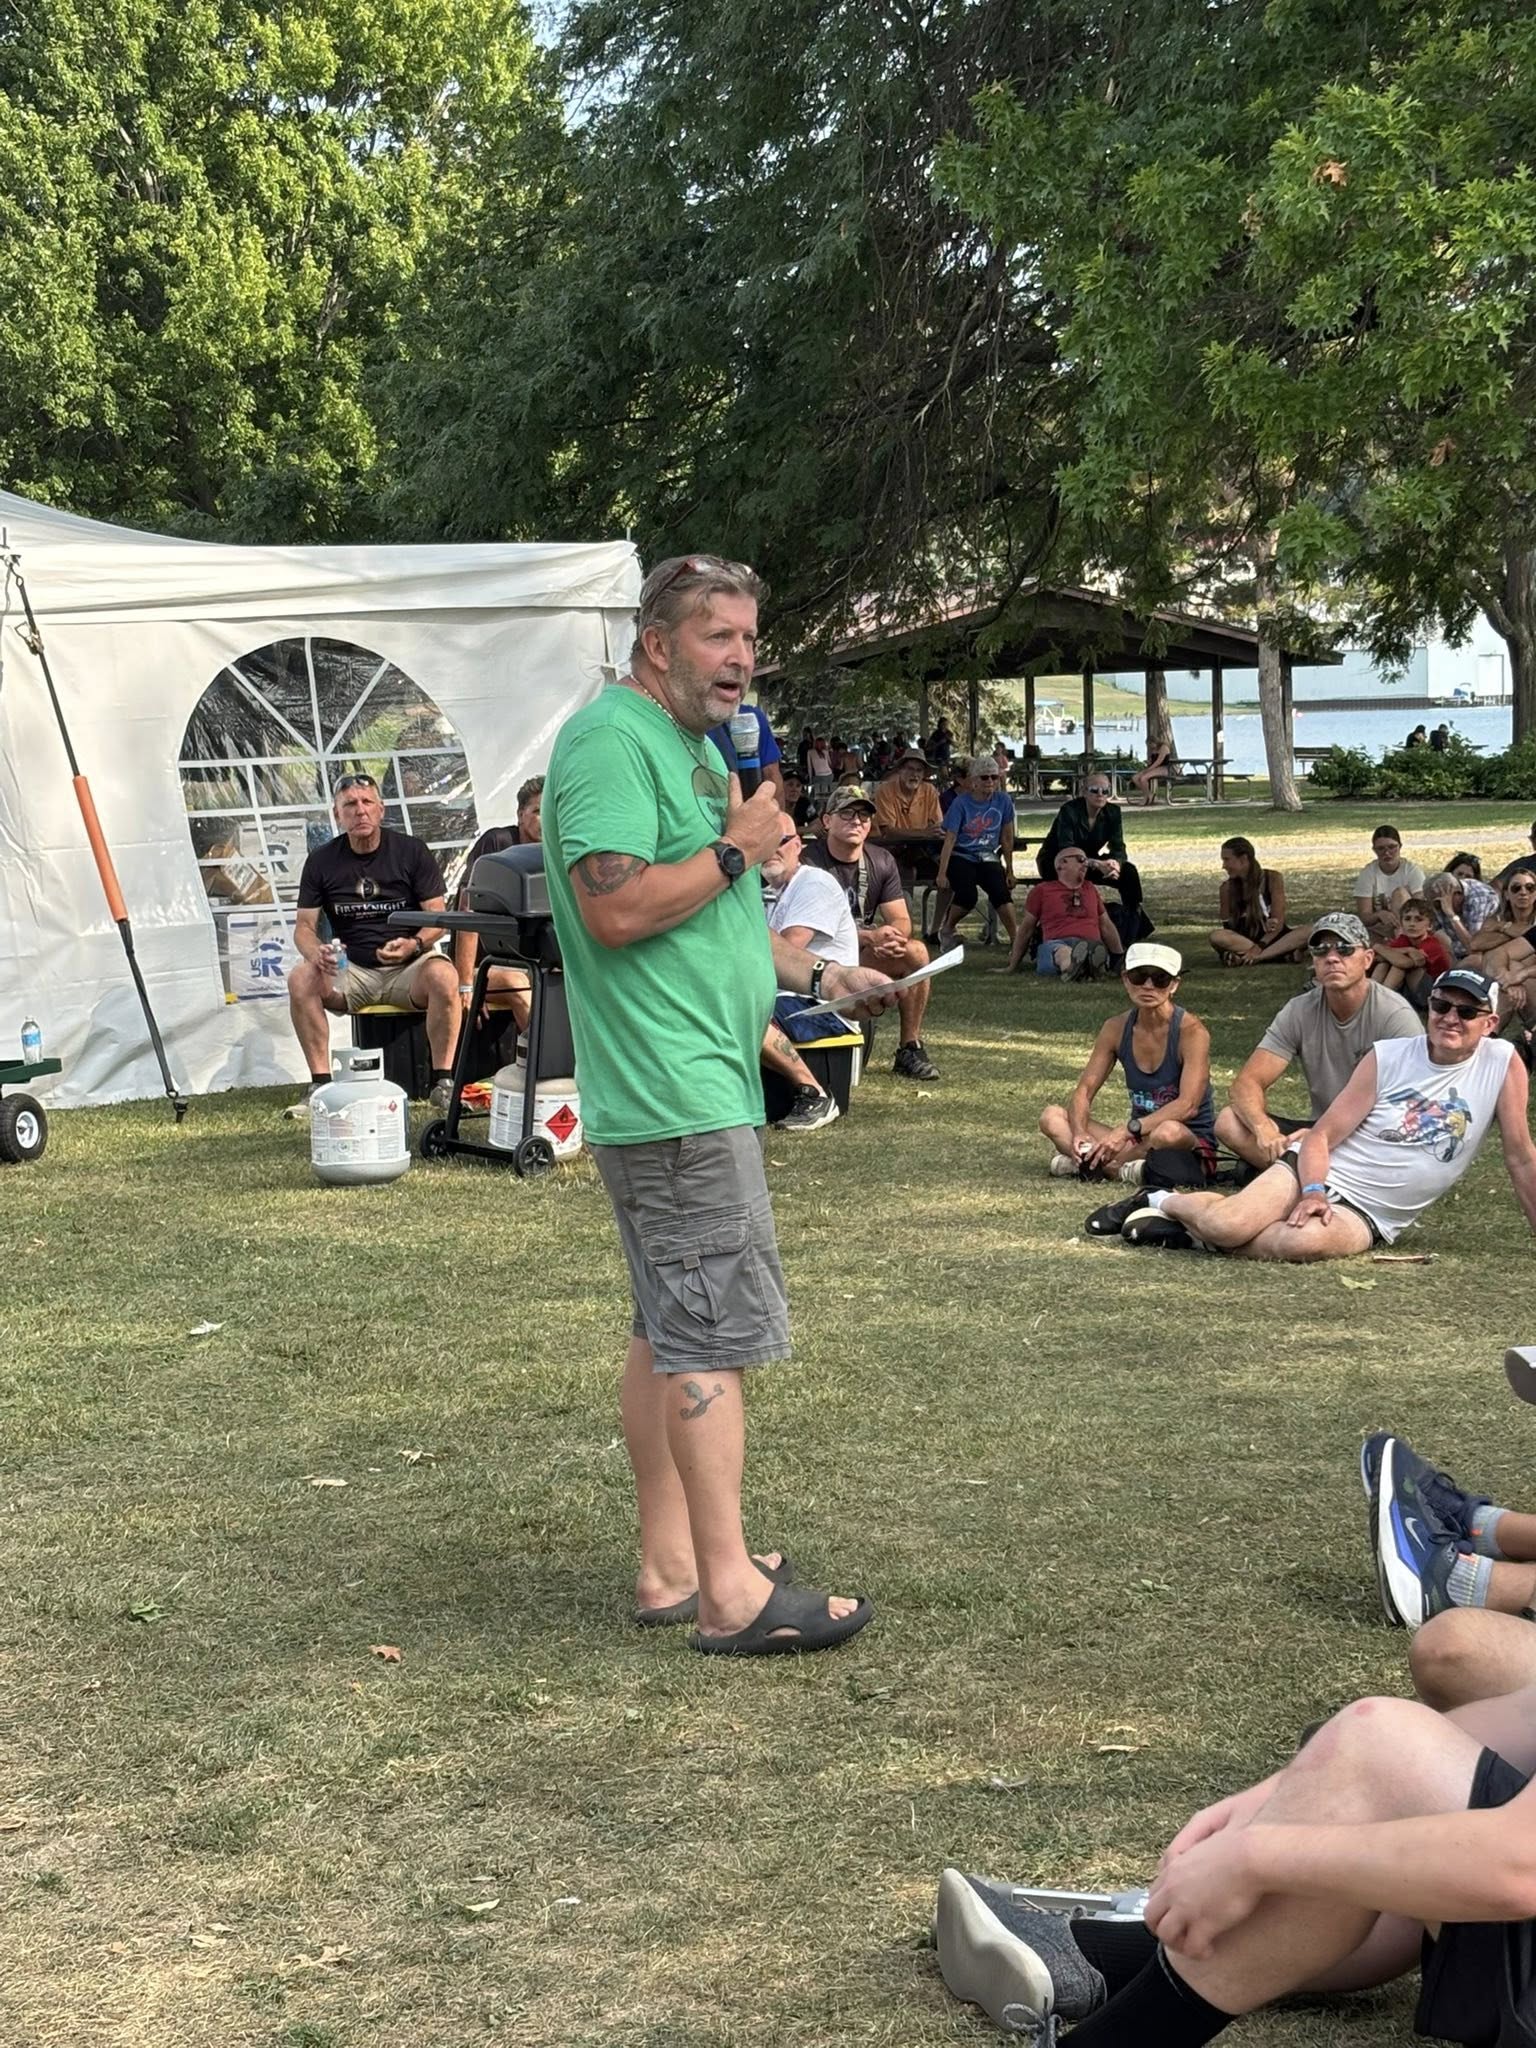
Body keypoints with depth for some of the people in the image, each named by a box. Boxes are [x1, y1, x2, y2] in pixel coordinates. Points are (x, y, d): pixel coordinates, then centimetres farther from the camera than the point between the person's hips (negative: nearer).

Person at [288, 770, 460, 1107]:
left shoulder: (412, 851, 1)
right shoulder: (322, 861, 6)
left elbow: (438, 917, -1)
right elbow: (304, 926, 4)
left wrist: (415, 944, -24)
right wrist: (316, 953, -20)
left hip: (409, 967, -2)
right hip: (350, 971, 2)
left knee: (443, 976, -35)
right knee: (300, 979, -27)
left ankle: (442, 1081, -23)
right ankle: (321, 1083, -20)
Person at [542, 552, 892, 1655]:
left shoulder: (692, 745, 20)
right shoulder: (611, 742, -14)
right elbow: (618, 911, -25)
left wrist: (819, 973, 19)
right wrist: (737, 848, -15)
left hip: (700, 1086, 11)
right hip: (674, 1096, -11)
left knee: (670, 1332, 13)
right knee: (714, 1332, -9)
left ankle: (671, 1564, 20)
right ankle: (731, 1593, -5)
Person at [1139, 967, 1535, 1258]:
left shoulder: (1503, 1063, -3)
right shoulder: (1387, 1056, -1)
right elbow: (1321, 1136, -2)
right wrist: (1313, 1192, -20)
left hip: (1369, 1216, -1)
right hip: (1320, 1174, 1)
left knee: (1306, 1241, -36)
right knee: (1226, 1224, -27)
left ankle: (1199, 1230, -13)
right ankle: (1168, 1202, 7)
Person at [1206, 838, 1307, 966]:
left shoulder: (1273, 878, -4)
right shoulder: (1227, 888, 1)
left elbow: (1278, 922, -10)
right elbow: (1226, 928, 1)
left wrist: (1259, 947, -25)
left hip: (1273, 939, 0)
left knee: (1307, 932, -29)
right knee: (1216, 936, -31)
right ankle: (1283, 953, -33)